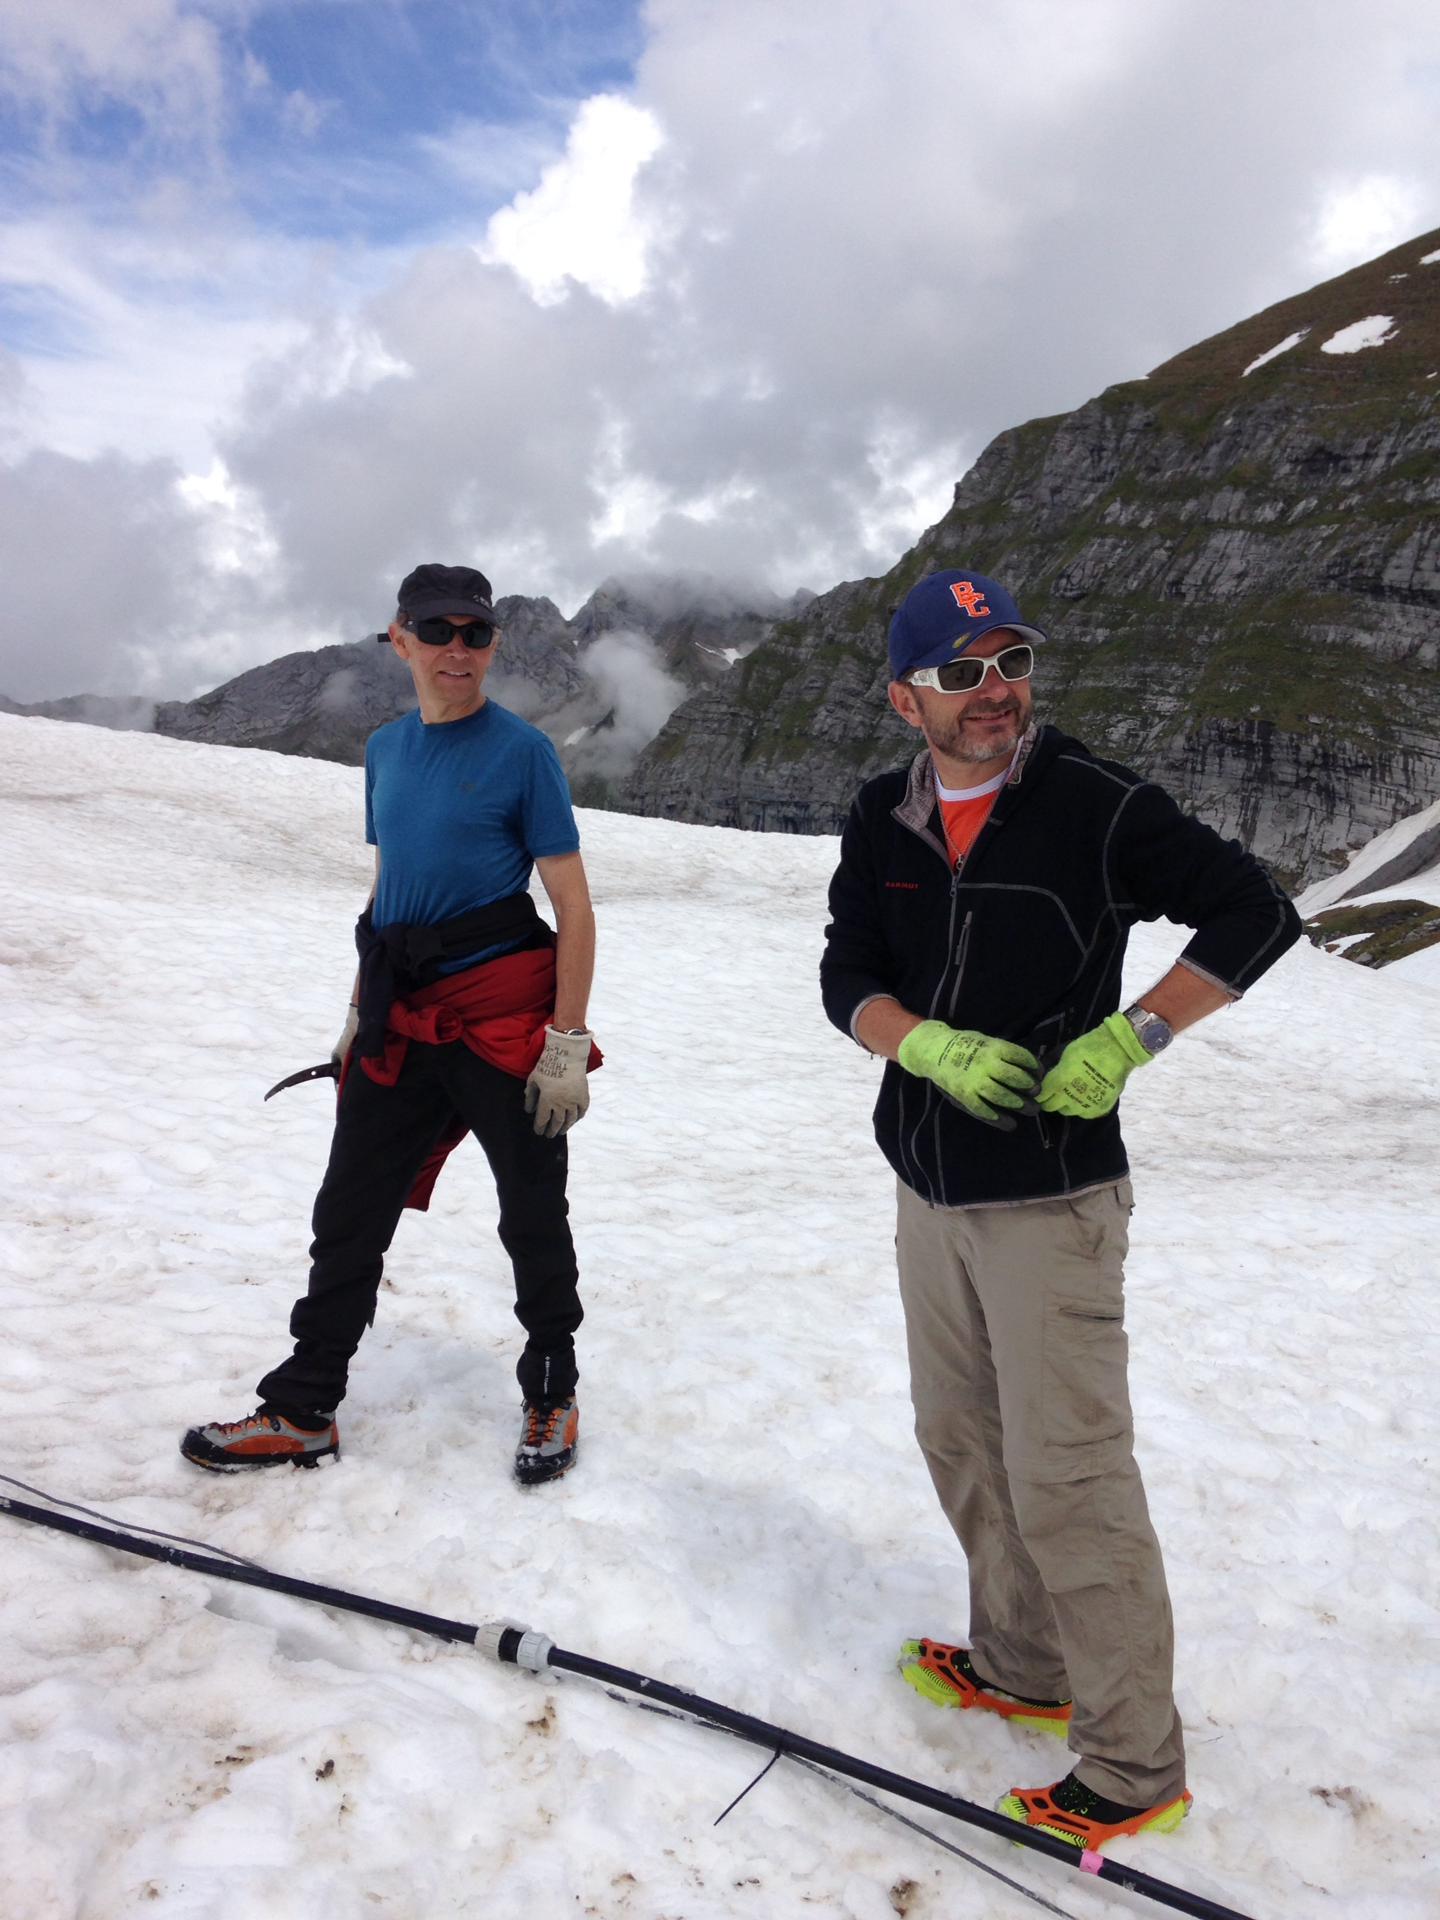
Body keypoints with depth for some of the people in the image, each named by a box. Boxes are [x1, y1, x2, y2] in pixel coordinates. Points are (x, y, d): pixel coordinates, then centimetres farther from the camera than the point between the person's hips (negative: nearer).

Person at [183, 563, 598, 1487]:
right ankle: (303, 1411, 25)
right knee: (349, 1211, 10)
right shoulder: (385, 748, 11)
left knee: (533, 1215, 8)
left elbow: (575, 907, -9)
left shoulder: (523, 750, -7)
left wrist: (567, 1043, -14)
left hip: (505, 1014, -5)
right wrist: (359, 1014, 18)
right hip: (401, 1019, 6)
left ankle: (552, 1393, 28)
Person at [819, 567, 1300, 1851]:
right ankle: (1023, 1671, 38)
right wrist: (935, 1045, -19)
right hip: (930, 1191, 6)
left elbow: (1257, 914, -7)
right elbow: (848, 982, 1)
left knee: (1067, 1479, -3)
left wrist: (1128, 1039, -15)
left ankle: (1135, 1768, 15)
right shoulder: (883, 824, 4)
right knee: (963, 1445, 17)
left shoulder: (1095, 805, -12)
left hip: (1051, 1199, -6)